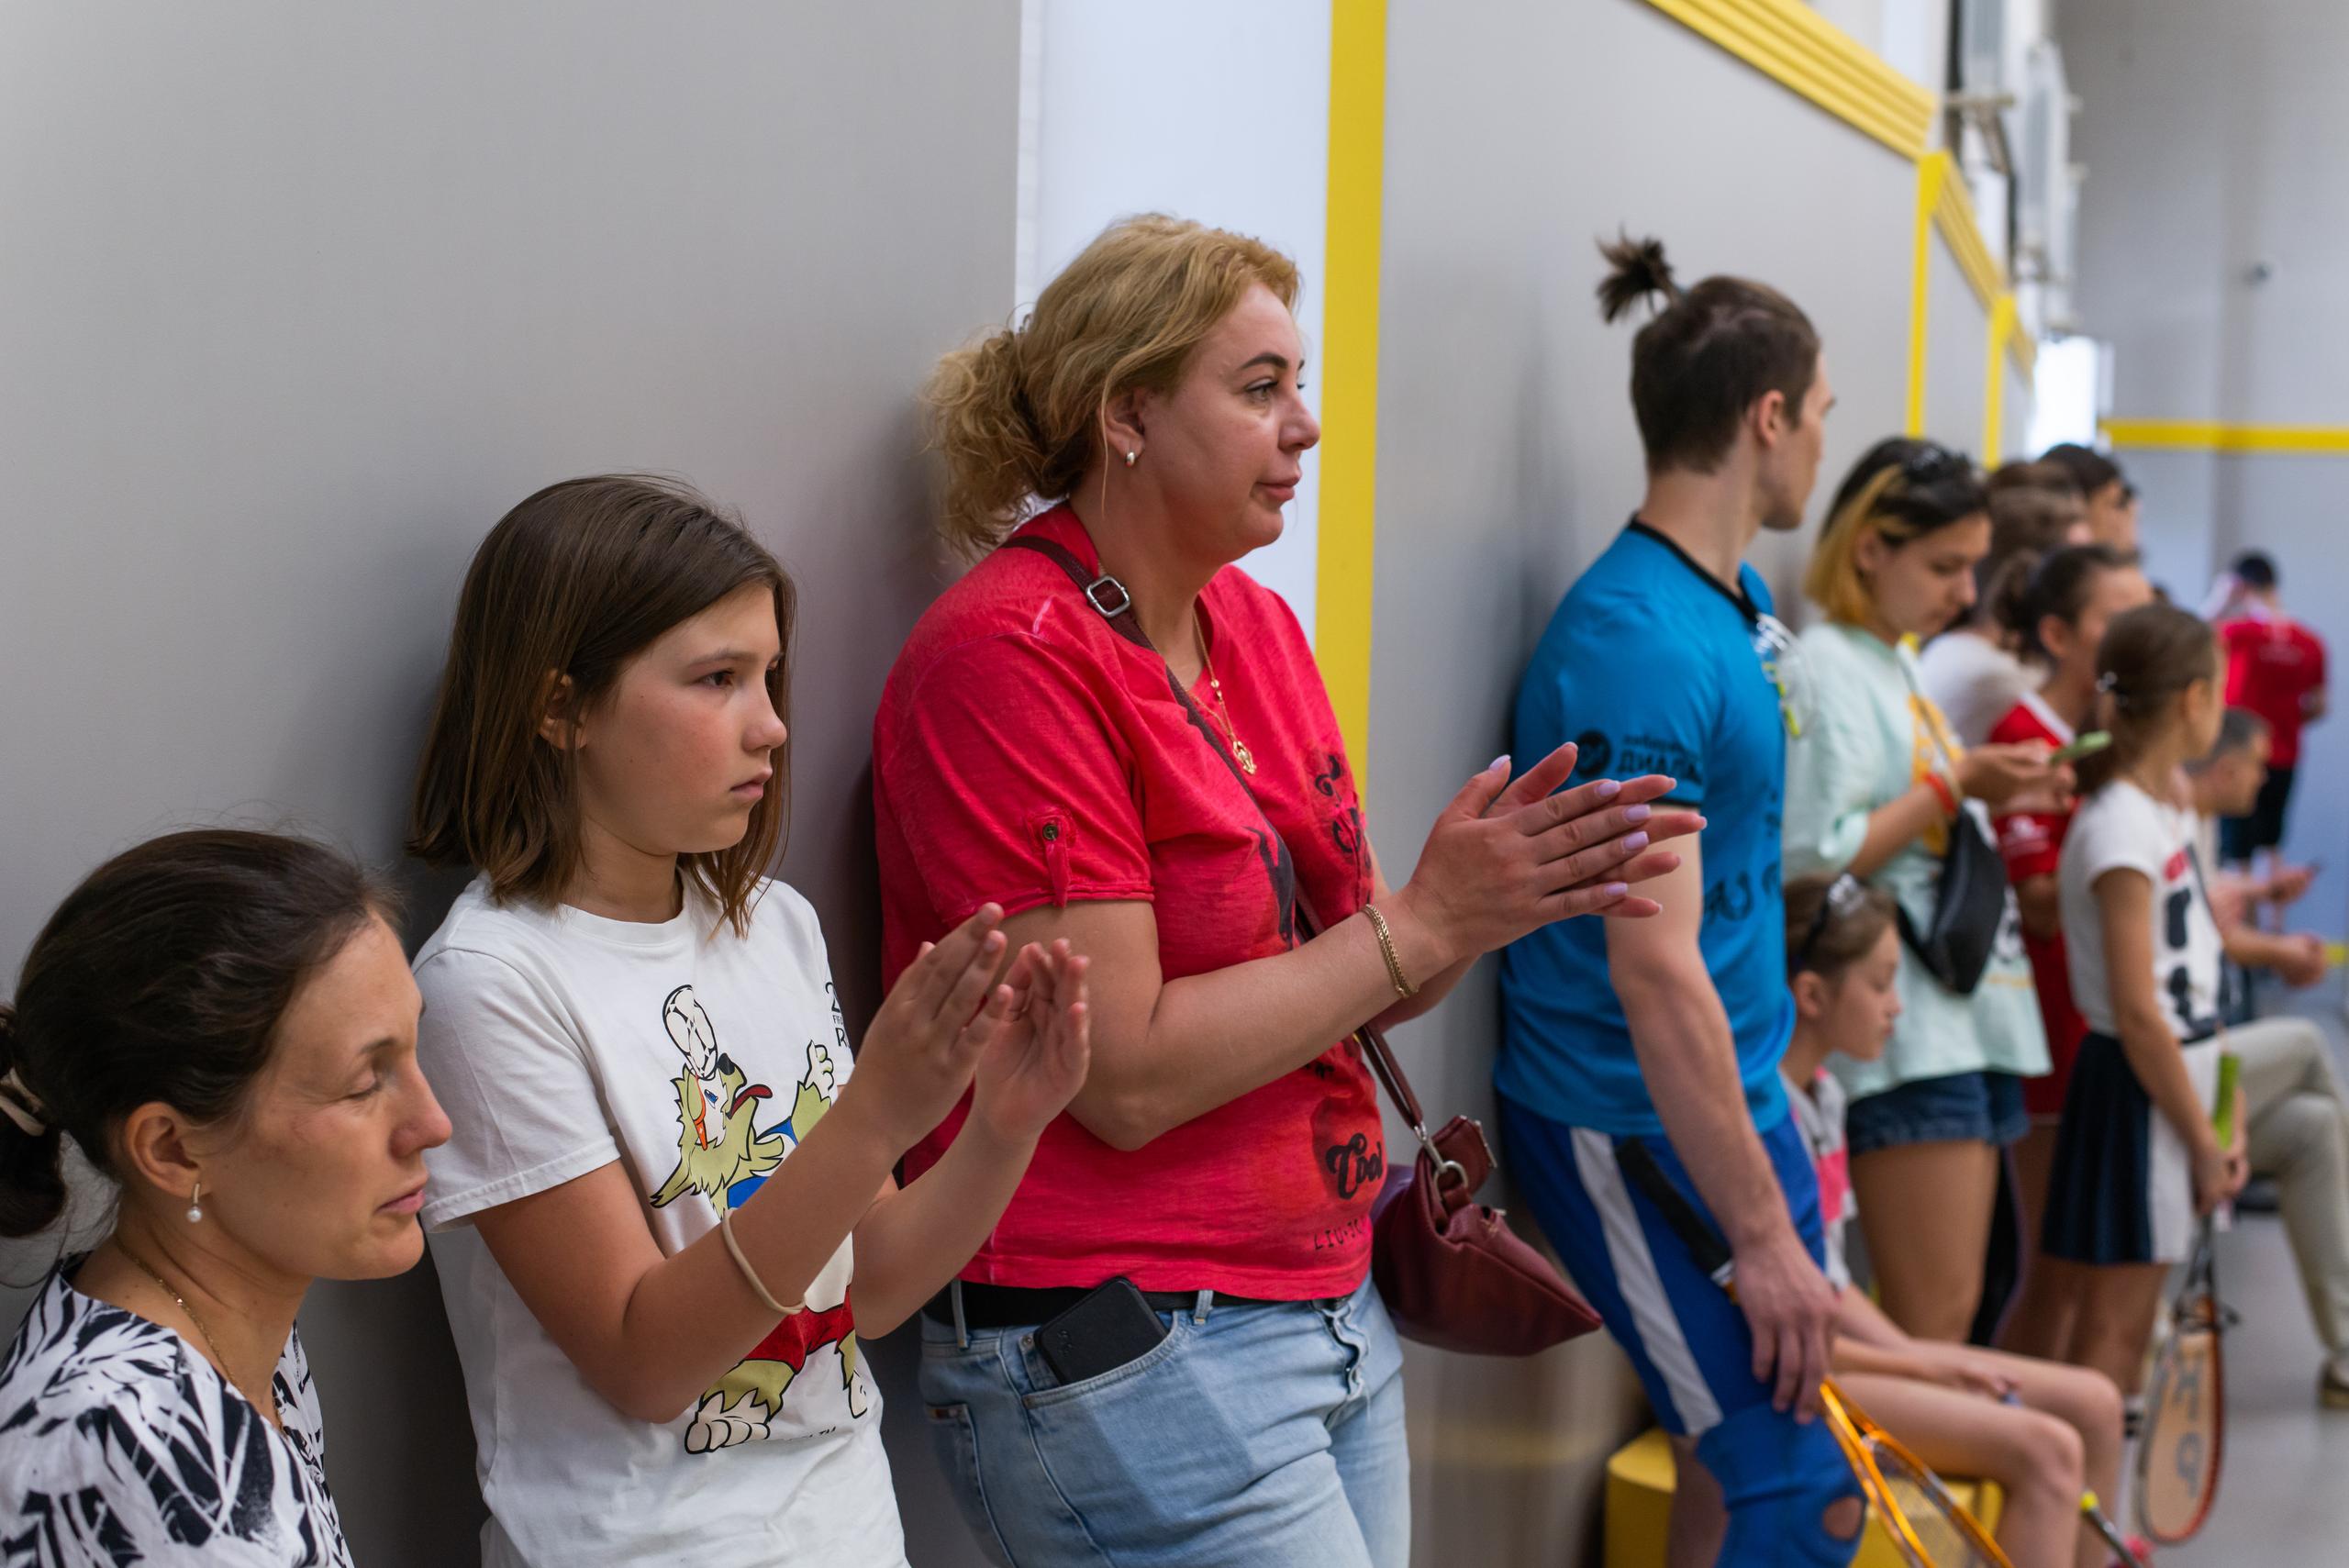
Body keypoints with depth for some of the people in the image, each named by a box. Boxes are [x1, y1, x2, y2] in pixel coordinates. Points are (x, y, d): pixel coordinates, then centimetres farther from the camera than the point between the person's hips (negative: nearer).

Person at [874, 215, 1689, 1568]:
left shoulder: (1257, 622, 8)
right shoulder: (1009, 656, -16)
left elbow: (1339, 986, 9)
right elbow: (1128, 1074, -19)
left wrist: (1495, 894, -9)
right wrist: (1422, 917, -16)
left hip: (1333, 1300, 8)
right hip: (1126, 1346, -8)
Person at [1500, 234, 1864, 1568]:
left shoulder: (1744, 601, 6)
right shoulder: (1638, 643, -23)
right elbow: (1655, 968, -25)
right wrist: (1761, 1237, -22)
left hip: (1737, 1089, 9)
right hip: (1633, 1125, -9)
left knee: (1740, 1445, 15)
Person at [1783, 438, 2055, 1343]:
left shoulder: (1901, 666, 20)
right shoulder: (1828, 668, -9)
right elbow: (1813, 858, -18)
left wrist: (1989, 792, 11)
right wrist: (1955, 788, -15)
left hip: (1969, 1018, 10)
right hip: (1905, 1033, -10)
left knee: (1946, 1316, 8)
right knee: (1935, 1318, -11)